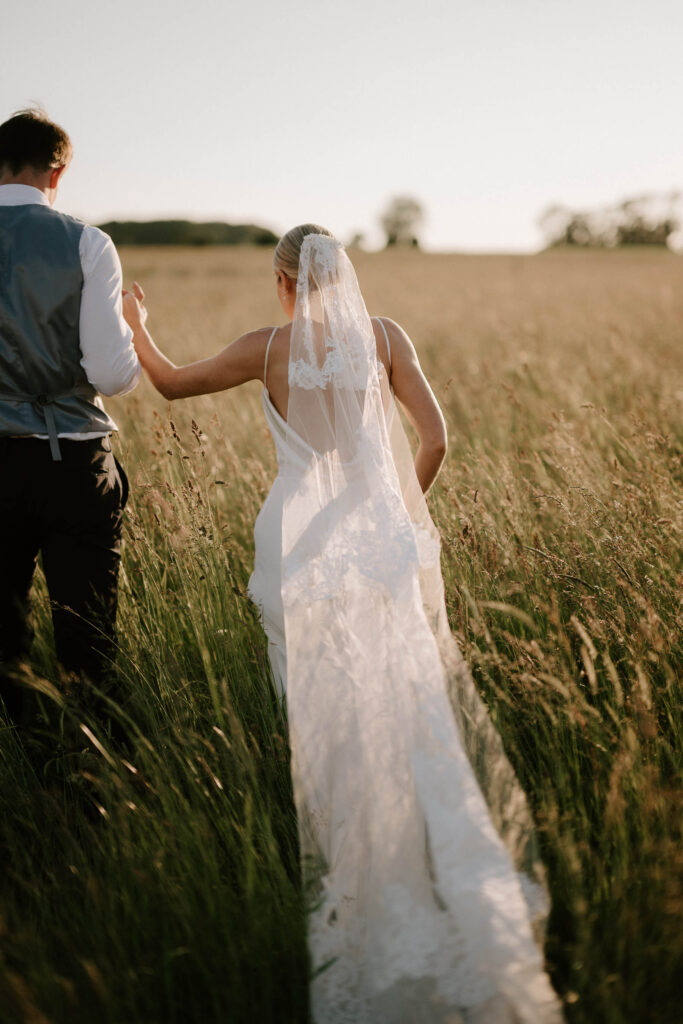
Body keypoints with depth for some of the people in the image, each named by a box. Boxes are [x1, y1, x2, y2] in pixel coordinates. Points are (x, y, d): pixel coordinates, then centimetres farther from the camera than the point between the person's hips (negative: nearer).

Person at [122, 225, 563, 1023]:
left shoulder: (268, 348, -2)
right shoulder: (384, 336, 1)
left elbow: (172, 383, 12)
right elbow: (434, 440, 0)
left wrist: (135, 324, 29)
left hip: (302, 547, -1)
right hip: (378, 536, 2)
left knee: (322, 710, 8)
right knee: (400, 703, 9)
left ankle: (343, 863, 14)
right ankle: (446, 868, 14)